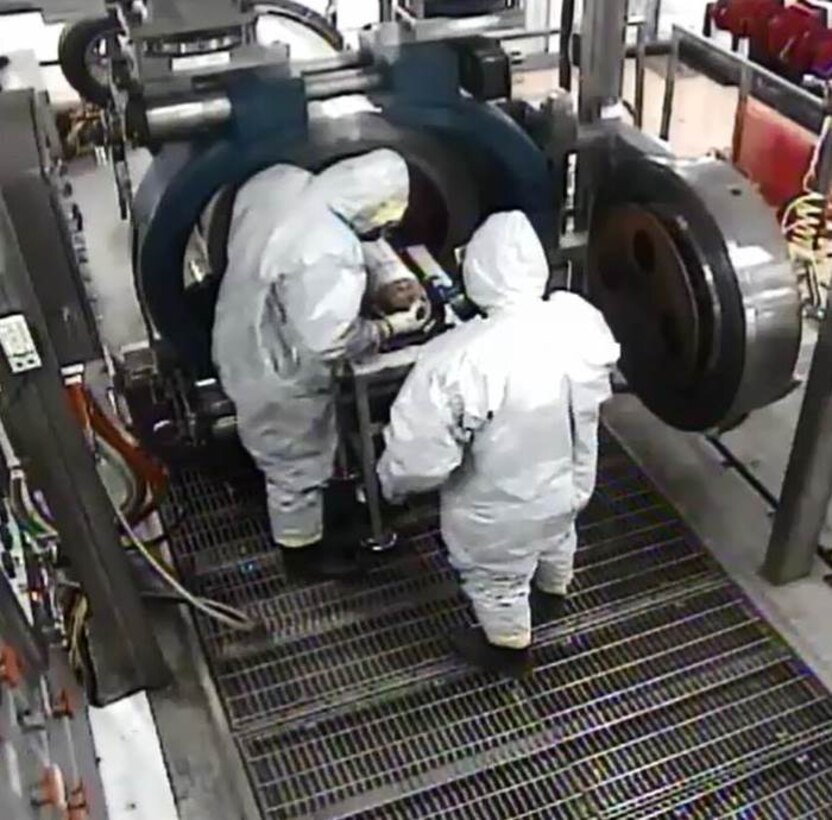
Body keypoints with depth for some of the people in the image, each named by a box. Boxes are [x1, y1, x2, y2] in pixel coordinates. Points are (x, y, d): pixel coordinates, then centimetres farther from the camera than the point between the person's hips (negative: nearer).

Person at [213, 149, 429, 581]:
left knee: (275, 450, 35)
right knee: (297, 469, 18)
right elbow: (328, 344, -31)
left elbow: (239, 241, 6)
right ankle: (303, 550, 43)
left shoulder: (277, 181, -12)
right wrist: (391, 326, -17)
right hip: (279, 376, -8)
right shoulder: (329, 255, -37)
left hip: (239, 342, 8)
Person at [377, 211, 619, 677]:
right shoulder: (581, 320, -19)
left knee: (498, 581, 26)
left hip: (502, 512, -5)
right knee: (557, 538, 37)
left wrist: (393, 482, -9)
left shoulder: (458, 358, -37)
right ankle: (553, 595, 67)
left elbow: (421, 455, -30)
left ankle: (509, 649, 53)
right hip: (570, 482, 5)